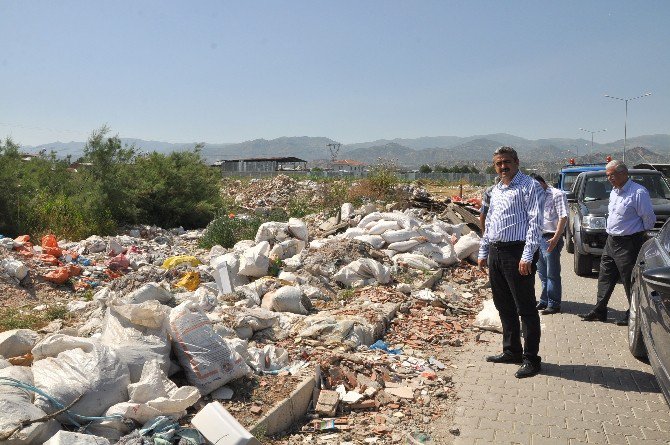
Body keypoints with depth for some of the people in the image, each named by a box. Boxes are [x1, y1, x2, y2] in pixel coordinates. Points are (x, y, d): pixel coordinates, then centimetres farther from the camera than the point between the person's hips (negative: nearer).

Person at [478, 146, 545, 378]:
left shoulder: (529, 186, -7)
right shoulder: (496, 190, 18)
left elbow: (535, 223, -14)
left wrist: (527, 256, -20)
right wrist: (483, 252, 21)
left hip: (517, 252, -8)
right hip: (495, 252, 8)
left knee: (525, 308, -2)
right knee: (504, 306, 15)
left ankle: (531, 359, 7)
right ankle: (511, 351, 28)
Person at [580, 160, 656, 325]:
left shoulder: (638, 192, -15)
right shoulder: (614, 192, 13)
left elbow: (649, 218, -12)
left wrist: (643, 235, -1)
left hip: (628, 244, -9)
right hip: (611, 241, 9)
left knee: (630, 280, 0)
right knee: (605, 276, 12)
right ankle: (599, 310, 20)